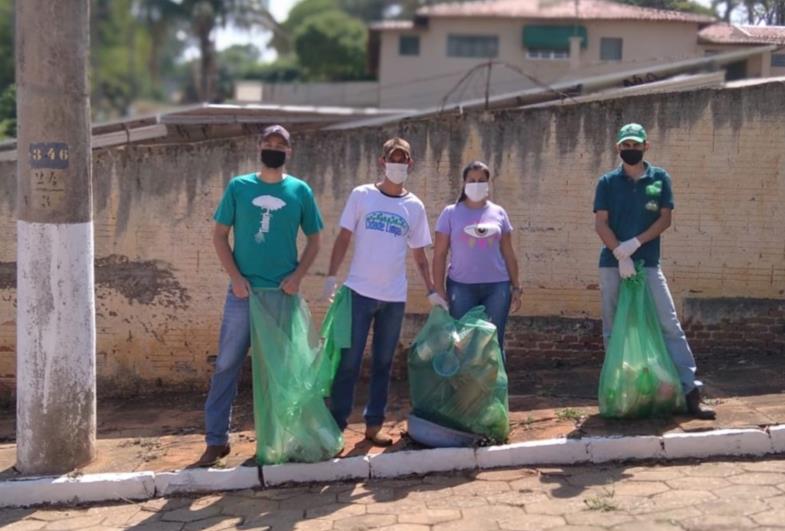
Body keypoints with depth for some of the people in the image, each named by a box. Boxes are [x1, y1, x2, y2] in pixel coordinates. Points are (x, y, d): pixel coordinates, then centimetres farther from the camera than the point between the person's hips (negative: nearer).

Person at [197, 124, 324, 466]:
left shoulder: (300, 191, 3)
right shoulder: (238, 187, 1)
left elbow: (313, 239, 8)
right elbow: (219, 235, 3)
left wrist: (297, 276, -6)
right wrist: (235, 277, -9)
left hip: (284, 293, 1)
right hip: (243, 291, -1)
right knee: (227, 365, 1)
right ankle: (216, 439, 10)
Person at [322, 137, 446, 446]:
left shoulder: (414, 207, 7)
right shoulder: (361, 195, 0)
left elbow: (419, 254, 13)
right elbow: (344, 238, 0)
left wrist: (432, 291, 8)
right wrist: (331, 276, -10)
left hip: (395, 296, 3)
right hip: (360, 291, -3)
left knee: (383, 362, 9)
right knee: (349, 360, -1)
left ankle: (374, 424, 18)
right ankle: (336, 423, 7)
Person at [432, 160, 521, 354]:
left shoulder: (498, 213, 8)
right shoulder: (451, 213, 1)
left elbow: (508, 254, 12)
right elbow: (440, 254, 1)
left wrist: (516, 287, 8)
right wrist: (439, 290, -4)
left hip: (497, 287, 2)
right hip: (461, 287, -2)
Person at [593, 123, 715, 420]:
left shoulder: (660, 178, 7)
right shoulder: (607, 182, 6)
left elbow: (665, 219, 1)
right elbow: (600, 223, -1)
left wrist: (635, 243, -12)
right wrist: (621, 254, -14)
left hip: (648, 263, -1)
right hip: (612, 264, 1)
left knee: (669, 325, -6)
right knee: (613, 329, 4)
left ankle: (689, 390, -6)